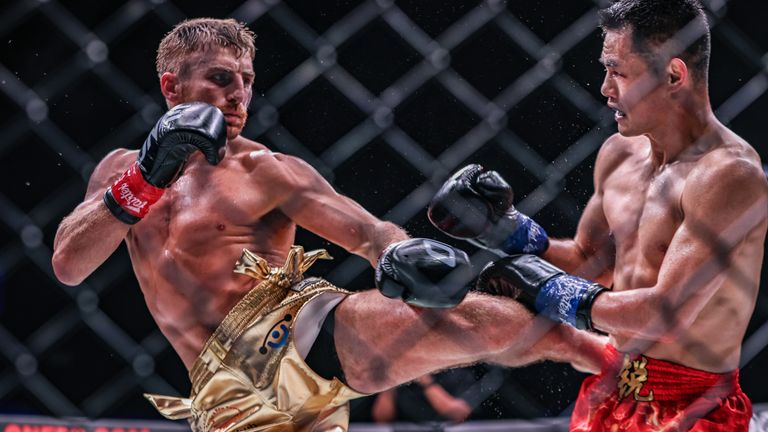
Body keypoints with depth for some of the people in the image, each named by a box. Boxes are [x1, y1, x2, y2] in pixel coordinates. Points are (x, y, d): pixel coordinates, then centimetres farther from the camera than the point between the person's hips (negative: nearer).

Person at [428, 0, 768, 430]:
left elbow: (666, 314, -27)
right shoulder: (619, 154, 5)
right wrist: (503, 228, 4)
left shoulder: (729, 176, -21)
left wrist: (549, 291, -16)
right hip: (611, 388, 7)